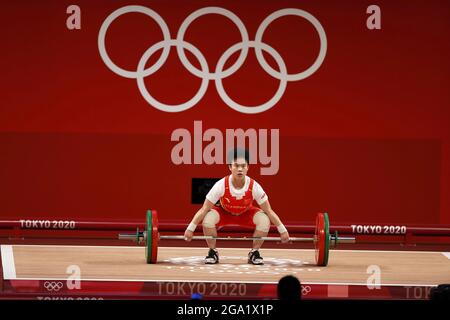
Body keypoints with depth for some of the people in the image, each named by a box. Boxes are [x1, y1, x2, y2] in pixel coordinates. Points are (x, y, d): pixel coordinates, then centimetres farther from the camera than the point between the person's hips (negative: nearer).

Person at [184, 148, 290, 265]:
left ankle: (254, 253, -5)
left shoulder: (254, 186, -30)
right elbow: (204, 209, -24)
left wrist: (283, 230, -17)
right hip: (224, 213, -1)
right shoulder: (221, 185, -32)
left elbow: (268, 211, -18)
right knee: (208, 219, -32)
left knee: (264, 220, -28)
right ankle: (212, 252, -8)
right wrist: (190, 229, -25)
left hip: (246, 214, 1)